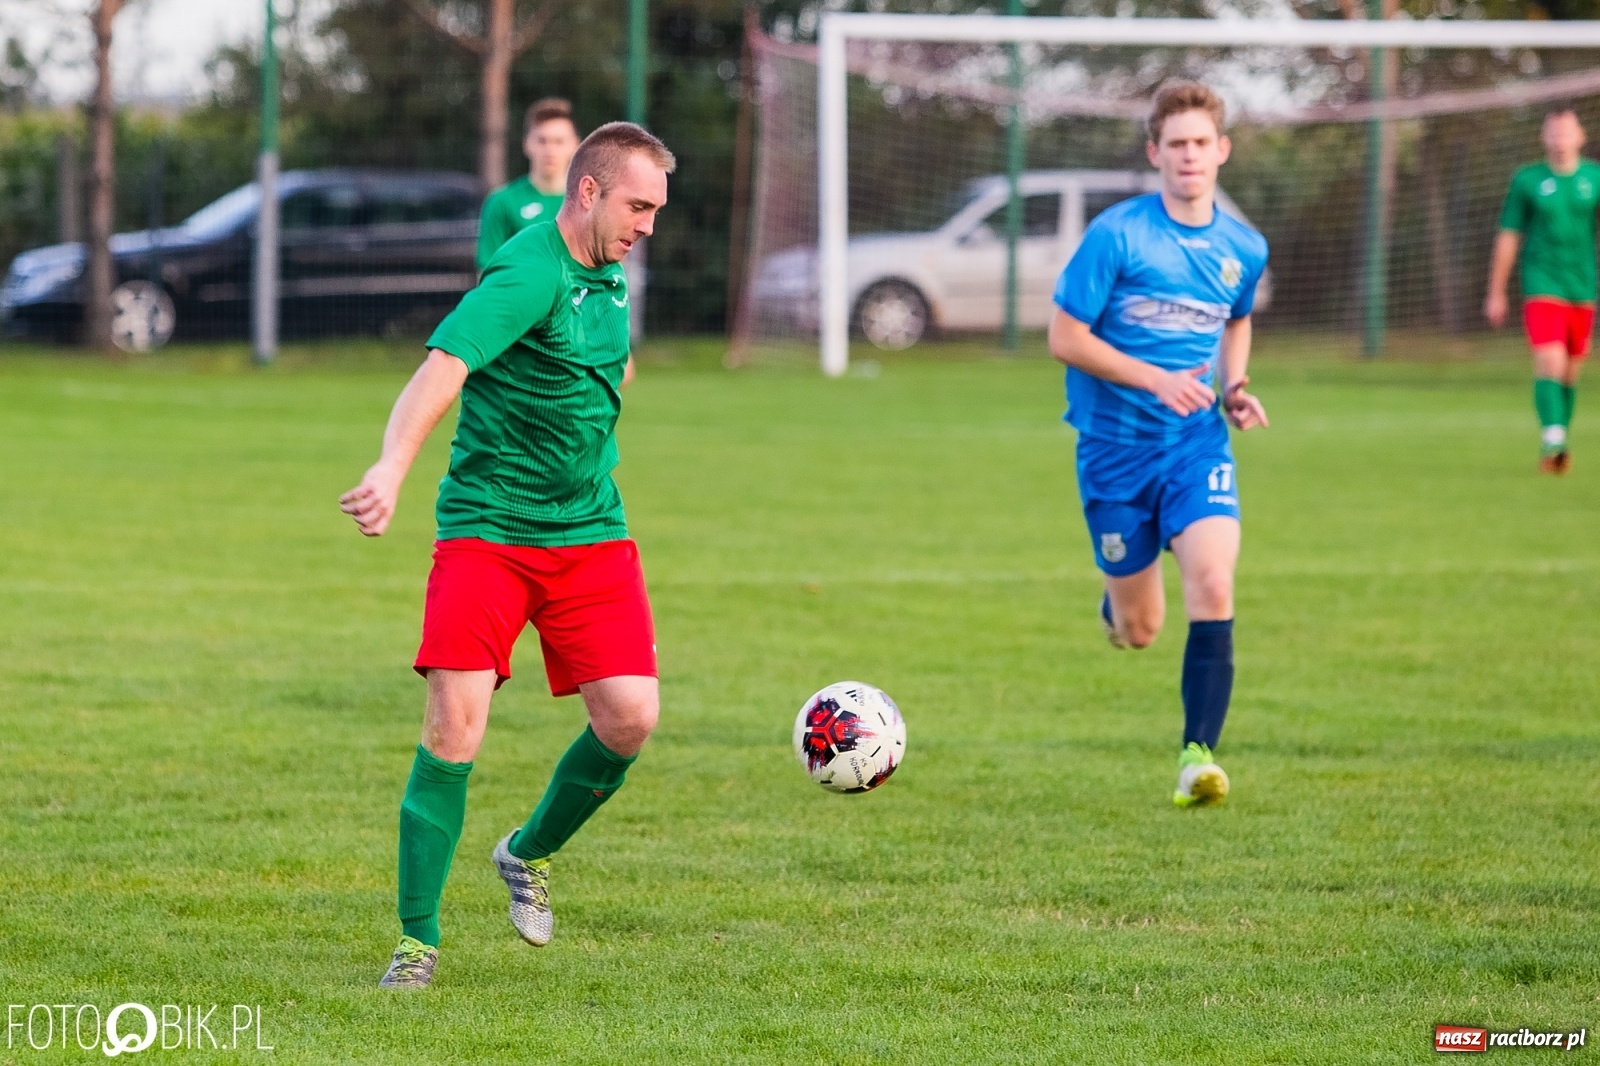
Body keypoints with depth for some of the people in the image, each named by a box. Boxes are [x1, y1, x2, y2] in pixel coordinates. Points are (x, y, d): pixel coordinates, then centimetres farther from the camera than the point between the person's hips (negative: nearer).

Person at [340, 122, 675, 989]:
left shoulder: (608, 274, 8)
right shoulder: (527, 277, -19)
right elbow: (439, 372, -35)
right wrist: (389, 475, -49)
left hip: (590, 531, 7)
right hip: (486, 528, -7)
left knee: (631, 717, -6)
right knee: (454, 722, -15)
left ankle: (529, 854, 22)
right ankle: (418, 940, -4)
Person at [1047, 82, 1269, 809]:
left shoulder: (1244, 249, 2)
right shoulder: (1116, 235, -12)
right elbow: (1064, 337, -11)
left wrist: (1234, 387, 4)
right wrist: (1157, 380, -20)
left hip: (1199, 446, 2)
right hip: (1115, 447, -2)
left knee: (1213, 584, -23)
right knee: (1140, 630, 8)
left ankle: (1198, 755, -21)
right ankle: (1117, 599, 47)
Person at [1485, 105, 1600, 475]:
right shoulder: (1527, 180, 0)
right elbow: (1508, 237, 6)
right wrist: (1496, 293, 7)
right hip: (1541, 286, -3)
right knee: (1549, 362, -18)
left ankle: (1556, 446, 21)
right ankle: (1552, 439, -26)